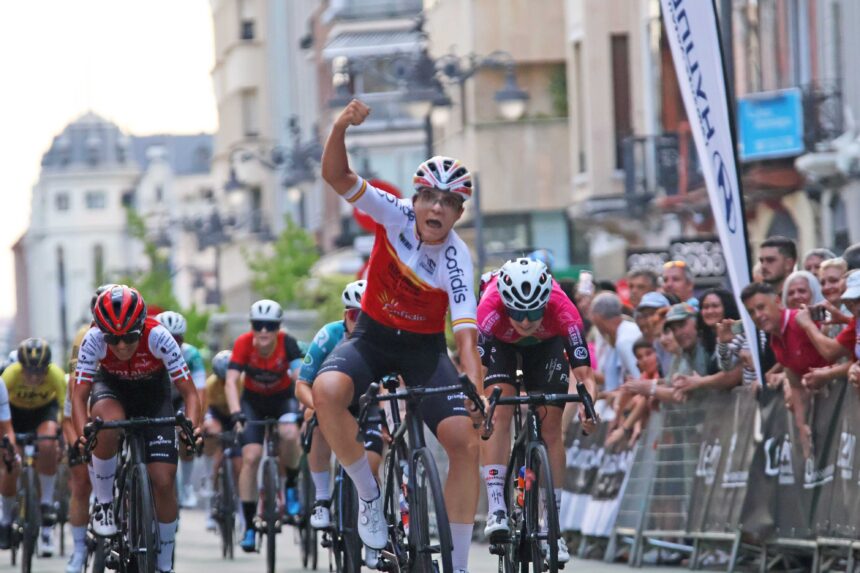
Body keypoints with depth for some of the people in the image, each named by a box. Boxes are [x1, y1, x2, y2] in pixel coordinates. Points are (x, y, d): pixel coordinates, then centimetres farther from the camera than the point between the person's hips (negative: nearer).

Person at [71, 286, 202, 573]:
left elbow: (189, 392, -29)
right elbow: (79, 395, -28)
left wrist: (192, 427, -47)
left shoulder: (157, 337, -33)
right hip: (111, 387, 0)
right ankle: (103, 504, -17)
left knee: (164, 482, -9)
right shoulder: (94, 340, -31)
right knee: (109, 422, -39)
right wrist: (82, 435, -46)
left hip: (153, 393, 0)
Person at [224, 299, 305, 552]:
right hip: (253, 400, 0)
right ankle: (249, 526, -8)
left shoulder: (287, 343, -25)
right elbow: (231, 381, -31)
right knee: (251, 457, -16)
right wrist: (236, 413, -46)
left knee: (290, 434, -32)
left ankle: (291, 486, -4)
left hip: (282, 398, 0)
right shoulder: (244, 343, -25)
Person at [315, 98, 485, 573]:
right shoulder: (396, 215, -16)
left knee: (465, 442, -18)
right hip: (374, 336, 1)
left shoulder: (456, 260, -21)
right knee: (326, 390, -33)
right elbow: (337, 177, -26)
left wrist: (477, 393, -44)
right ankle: (368, 494, -13)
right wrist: (341, 128, -46)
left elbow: (466, 337, -28)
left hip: (424, 347, -1)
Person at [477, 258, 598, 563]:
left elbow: (583, 372, -36)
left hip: (547, 344, 1)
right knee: (499, 413, -24)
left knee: (552, 429, -6)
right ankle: (496, 507, -22)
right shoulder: (490, 309, -41)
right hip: (500, 343, -1)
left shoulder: (563, 311, -39)